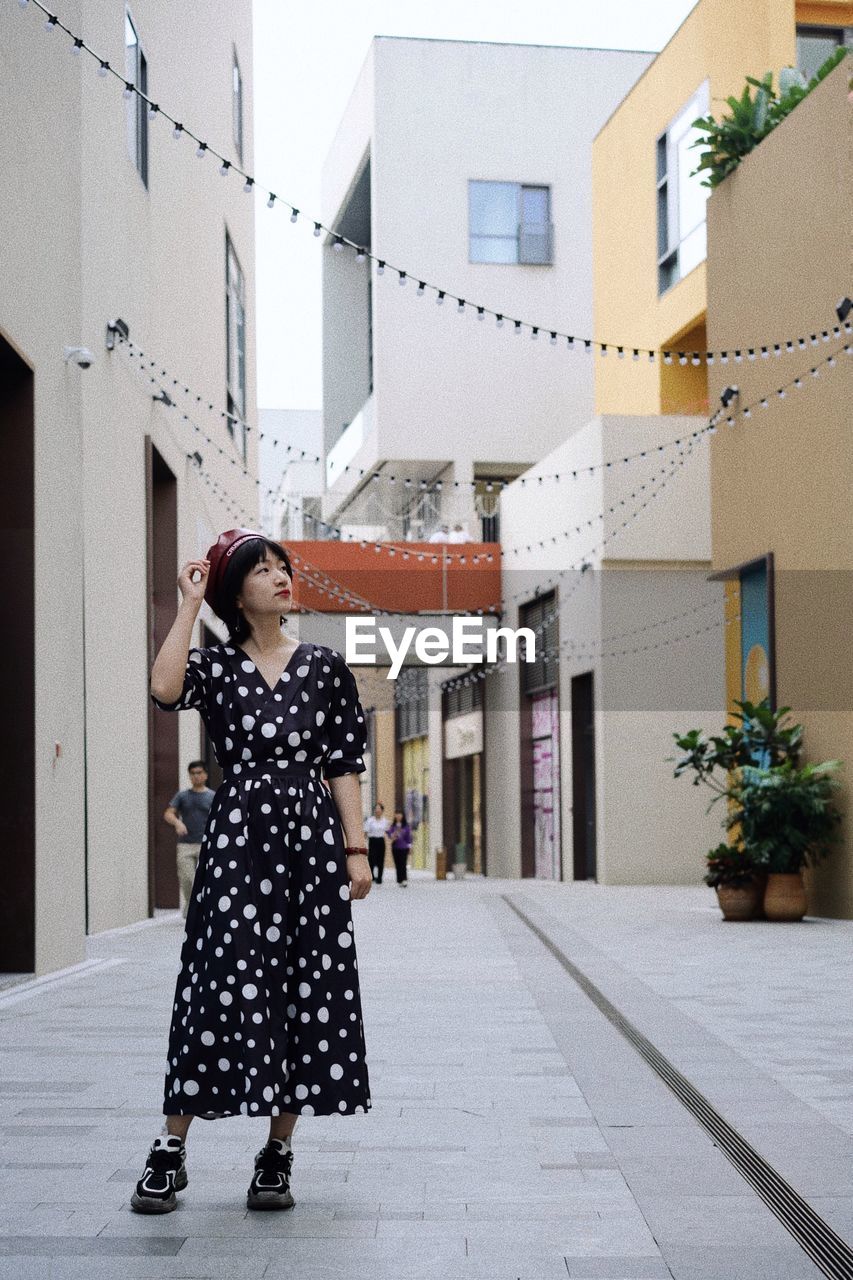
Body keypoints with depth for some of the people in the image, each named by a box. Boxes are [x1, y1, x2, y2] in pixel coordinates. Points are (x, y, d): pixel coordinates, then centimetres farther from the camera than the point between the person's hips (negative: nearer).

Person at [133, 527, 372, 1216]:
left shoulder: (325, 665, 8)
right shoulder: (216, 665, 4)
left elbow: (345, 766, 8)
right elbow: (165, 688, -19)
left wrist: (356, 850, 1)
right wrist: (189, 604, -10)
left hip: (311, 835, 2)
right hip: (238, 836, -2)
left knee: (308, 991, 2)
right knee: (221, 985, -5)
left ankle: (278, 1153, 13)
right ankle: (171, 1149, 5)